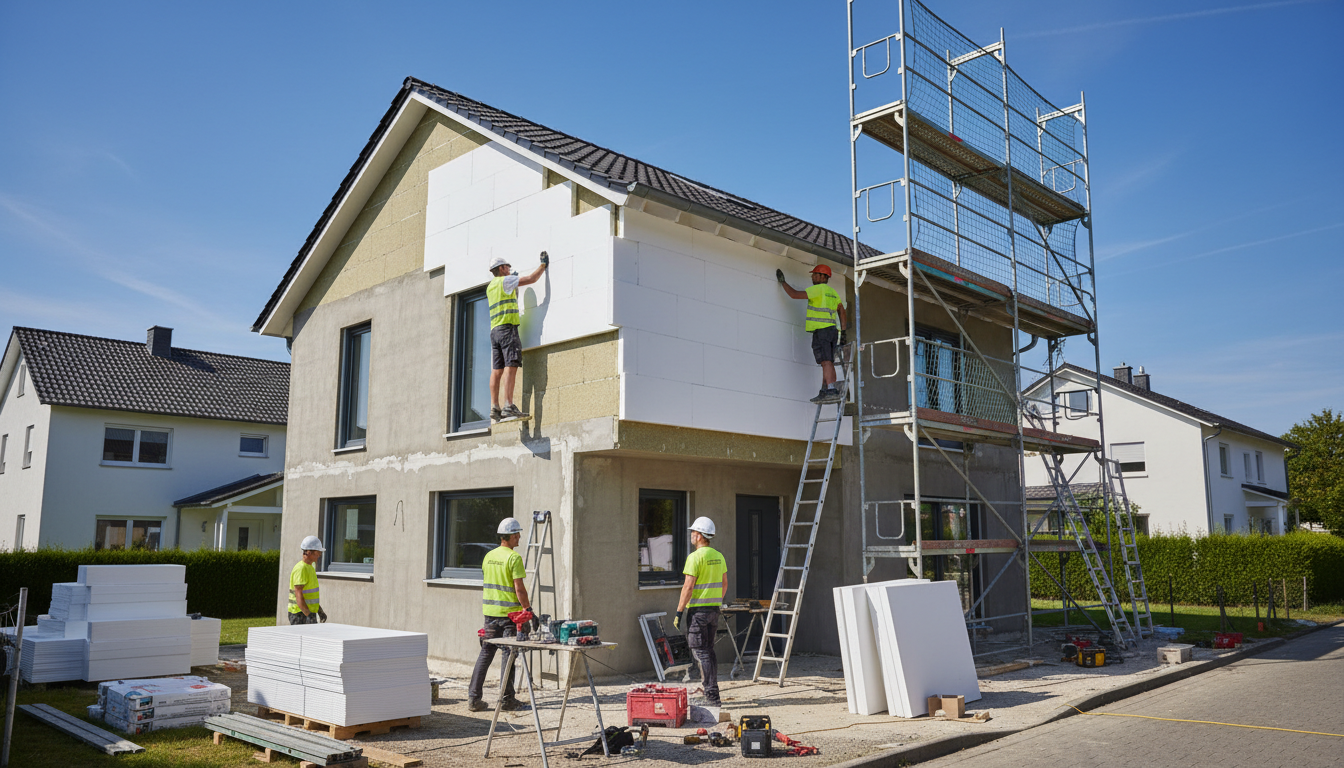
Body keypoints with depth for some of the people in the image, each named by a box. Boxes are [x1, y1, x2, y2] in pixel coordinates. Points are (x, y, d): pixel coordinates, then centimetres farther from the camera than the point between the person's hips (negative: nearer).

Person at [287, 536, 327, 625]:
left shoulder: (310, 567, 15)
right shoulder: (301, 569, -17)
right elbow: (298, 594, -23)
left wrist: (320, 610, 21)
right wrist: (308, 614, -30)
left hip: (309, 612, 10)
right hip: (300, 614, -10)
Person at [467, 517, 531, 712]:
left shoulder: (489, 556, 9)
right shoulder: (514, 558, -13)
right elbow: (519, 589, -16)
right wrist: (528, 609, -7)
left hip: (490, 610, 7)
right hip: (509, 613, -6)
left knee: (486, 653, 10)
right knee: (509, 654, 3)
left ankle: (473, 698, 8)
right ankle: (507, 699, 9)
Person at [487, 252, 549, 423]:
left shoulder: (490, 286, 23)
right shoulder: (505, 280, 0)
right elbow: (532, 279, -1)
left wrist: (513, 285, 48)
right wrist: (543, 264, 12)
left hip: (494, 330, 8)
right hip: (507, 328, -8)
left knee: (497, 370, 3)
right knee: (510, 367, -14)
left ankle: (495, 408, -2)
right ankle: (508, 407, -23)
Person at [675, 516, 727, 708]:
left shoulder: (695, 557, -15)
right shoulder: (718, 556, 10)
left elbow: (688, 587, -18)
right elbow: (725, 584, 16)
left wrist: (679, 612, -13)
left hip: (698, 610, -8)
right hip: (714, 610, 8)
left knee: (701, 652, -4)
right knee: (709, 651, 15)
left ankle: (712, 697, -5)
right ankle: (712, 693, 19)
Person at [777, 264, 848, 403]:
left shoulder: (817, 289, -6)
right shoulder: (833, 292, 21)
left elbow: (794, 294, -8)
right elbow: (842, 311, 20)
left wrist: (782, 281, 4)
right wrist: (843, 332, 19)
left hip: (821, 330, -9)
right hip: (832, 330, 9)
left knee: (826, 362, -17)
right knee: (828, 363, 5)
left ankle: (832, 391, -26)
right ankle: (824, 392, 3)